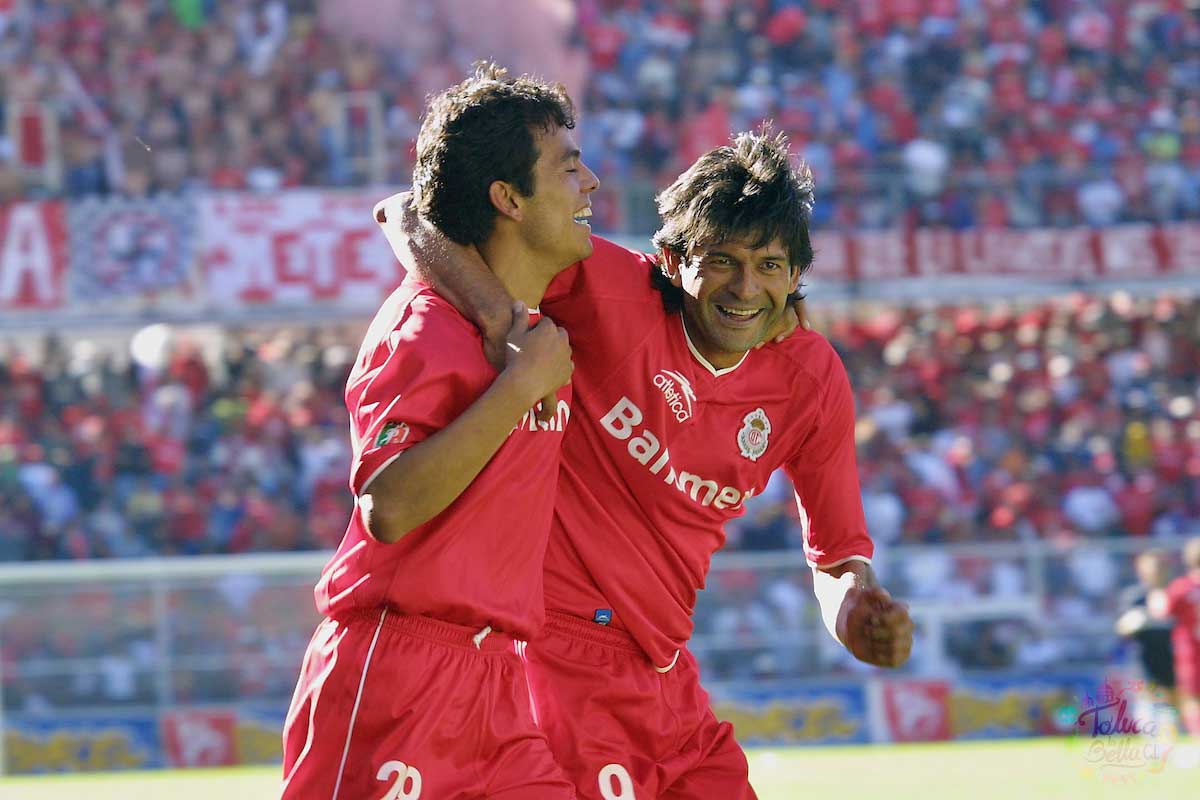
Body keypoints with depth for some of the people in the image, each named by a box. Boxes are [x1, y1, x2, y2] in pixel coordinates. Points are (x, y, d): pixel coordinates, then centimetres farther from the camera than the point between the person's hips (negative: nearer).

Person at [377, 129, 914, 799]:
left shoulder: (815, 381, 2)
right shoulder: (612, 288, -13)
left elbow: (836, 557, 9)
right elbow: (409, 215, -16)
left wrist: (857, 611, -16)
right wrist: (499, 314, -34)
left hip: (666, 669, 6)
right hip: (562, 655, -6)